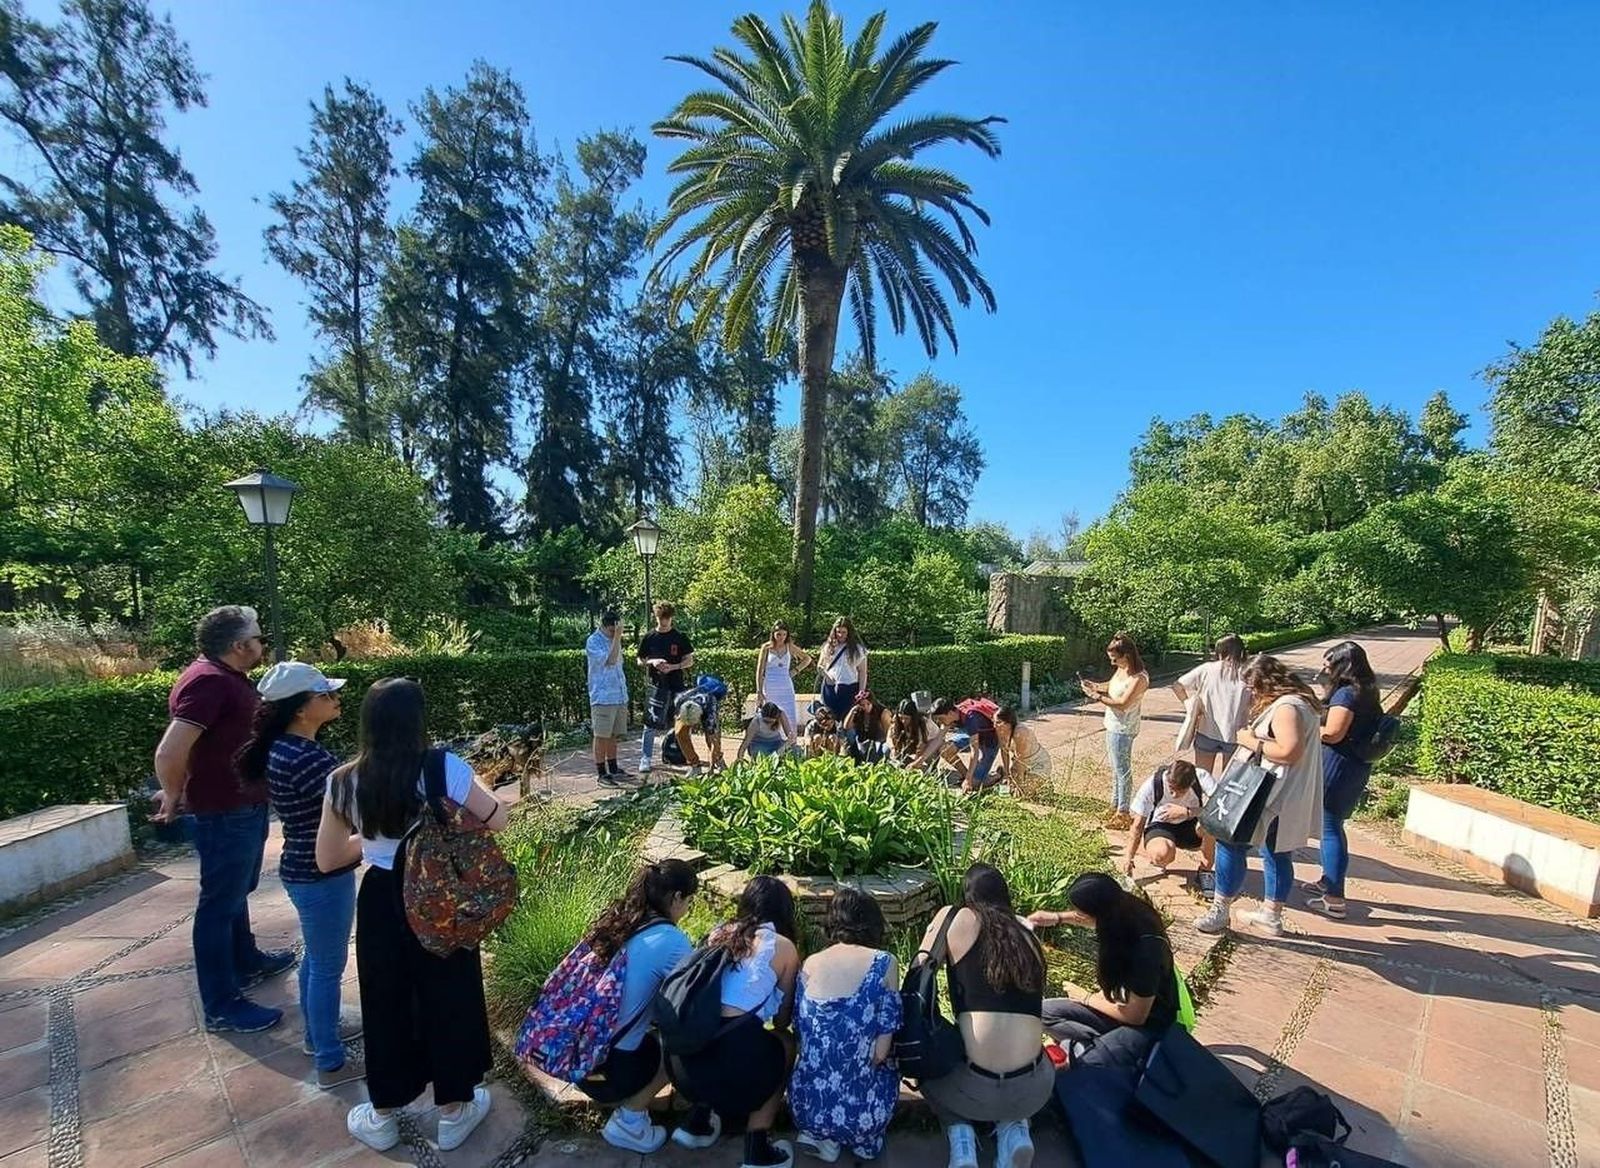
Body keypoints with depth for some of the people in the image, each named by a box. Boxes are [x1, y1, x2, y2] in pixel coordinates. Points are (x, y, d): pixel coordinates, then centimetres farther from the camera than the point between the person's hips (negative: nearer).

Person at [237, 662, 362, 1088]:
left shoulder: (283, 749, 2)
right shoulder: (307, 758, -29)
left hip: (305, 871, 10)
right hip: (322, 877, -10)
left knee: (316, 958, 26)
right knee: (329, 967, 8)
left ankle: (317, 1032, 46)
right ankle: (331, 1064, 25)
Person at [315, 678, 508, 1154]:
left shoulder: (344, 782, -10)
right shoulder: (445, 769, -20)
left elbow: (328, 859, 3)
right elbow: (498, 822, -8)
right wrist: (474, 788, 9)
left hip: (380, 904, 3)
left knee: (386, 1004, 23)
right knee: (449, 1000, 17)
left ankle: (383, 1117, 42)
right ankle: (454, 1112, 37)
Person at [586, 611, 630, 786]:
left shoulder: (614, 640, 13)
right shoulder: (593, 641, -9)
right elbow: (610, 660, -22)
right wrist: (617, 637, -21)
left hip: (620, 697, 7)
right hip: (602, 697, -7)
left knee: (614, 735, 14)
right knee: (602, 736, 0)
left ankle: (613, 769, 23)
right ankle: (601, 773, 7)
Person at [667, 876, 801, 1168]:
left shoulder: (718, 934, 17)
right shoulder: (783, 946, 4)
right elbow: (782, 1019, 16)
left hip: (680, 1060, 5)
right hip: (730, 1062, -5)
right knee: (784, 1043, 24)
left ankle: (697, 1122, 26)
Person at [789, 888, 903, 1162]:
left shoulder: (810, 964, -1)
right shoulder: (884, 963, -10)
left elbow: (801, 1035, 6)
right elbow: (881, 1051, -9)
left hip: (806, 1106, 3)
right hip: (859, 1112, -2)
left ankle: (818, 1133, 15)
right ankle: (849, 1138, 12)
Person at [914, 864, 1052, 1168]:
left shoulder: (955, 918, 1)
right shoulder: (1028, 937, 12)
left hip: (974, 1091, -3)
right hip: (1033, 1092, 3)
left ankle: (961, 1137, 7)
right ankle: (1014, 1131, 13)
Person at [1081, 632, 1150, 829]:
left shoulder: (1139, 678, -22)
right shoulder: (1120, 670, 5)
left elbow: (1122, 703, -26)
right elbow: (1111, 686, 21)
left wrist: (1098, 696, -18)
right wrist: (1094, 685, 3)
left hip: (1123, 730, -9)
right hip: (1113, 726, 9)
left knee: (1123, 771, 1)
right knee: (1116, 769, 19)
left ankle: (1124, 813, 12)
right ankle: (1115, 806, 32)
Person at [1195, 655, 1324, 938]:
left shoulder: (1286, 707, -21)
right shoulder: (1300, 701, 12)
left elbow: (1290, 751, -30)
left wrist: (1252, 742, -19)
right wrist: (1256, 738, 7)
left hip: (1275, 797, -11)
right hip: (1286, 798, 11)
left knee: (1230, 841, -4)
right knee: (1277, 852, 18)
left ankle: (1221, 910, 4)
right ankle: (1272, 915, 30)